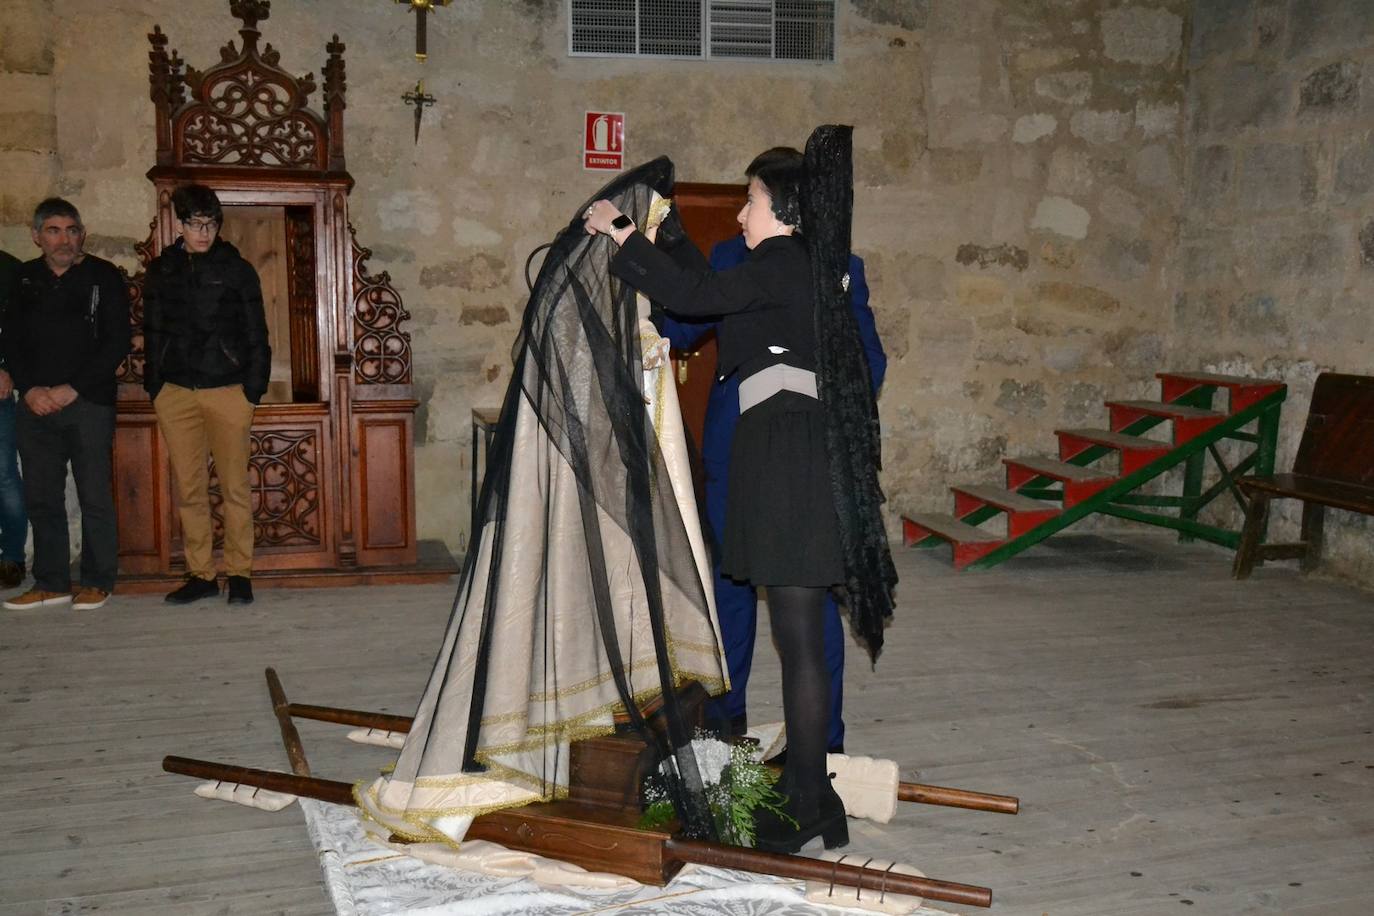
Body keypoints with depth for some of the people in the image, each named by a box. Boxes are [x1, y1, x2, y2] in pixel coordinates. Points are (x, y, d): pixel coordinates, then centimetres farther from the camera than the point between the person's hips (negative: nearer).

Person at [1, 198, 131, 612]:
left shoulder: (103, 276, 0)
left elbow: (118, 342, -5)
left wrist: (72, 389, -10)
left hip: (89, 403, -4)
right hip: (36, 404, 4)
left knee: (94, 496, -2)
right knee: (41, 497, 6)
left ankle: (97, 582, 8)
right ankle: (51, 582, 16)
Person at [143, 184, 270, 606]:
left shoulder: (237, 269, 2)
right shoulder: (161, 270, 10)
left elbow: (256, 334, 2)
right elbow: (152, 332, 14)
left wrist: (254, 388, -4)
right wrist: (153, 386, 7)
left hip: (228, 392, -3)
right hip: (175, 393, 3)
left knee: (235, 485, 0)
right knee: (188, 488, 5)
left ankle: (239, 573, 9)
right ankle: (200, 574, 14)